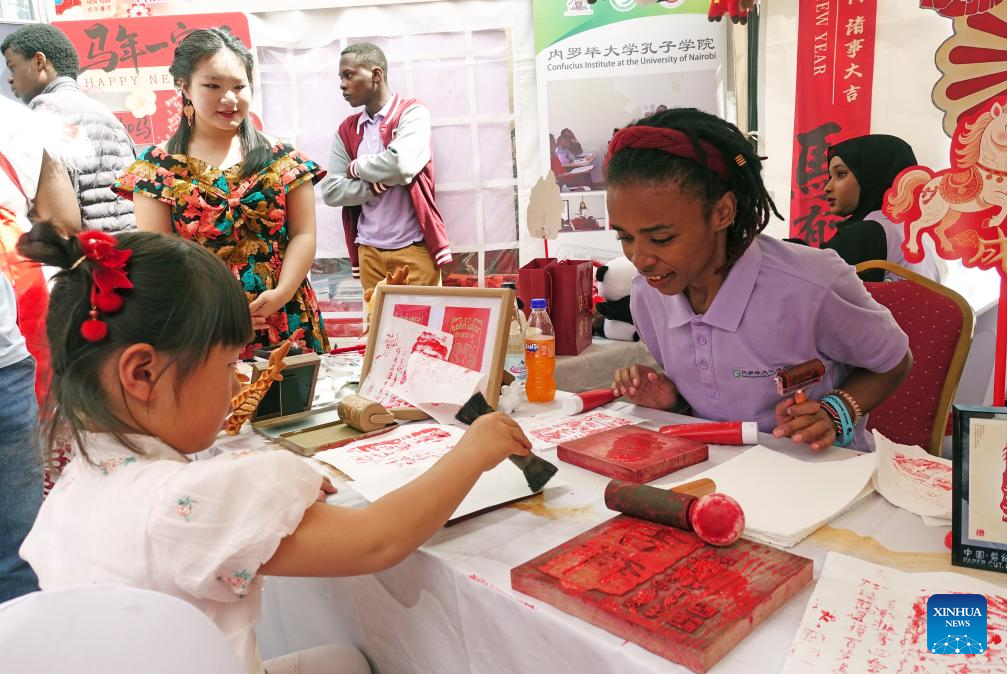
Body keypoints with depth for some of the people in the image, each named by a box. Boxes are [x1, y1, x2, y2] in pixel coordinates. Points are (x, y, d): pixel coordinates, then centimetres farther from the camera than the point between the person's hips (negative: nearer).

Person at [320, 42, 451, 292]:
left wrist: (358, 167, -5)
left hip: (413, 249, -4)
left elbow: (402, 165, -23)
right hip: (369, 252, 5)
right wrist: (378, 182, -12)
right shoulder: (346, 130, 10)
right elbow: (330, 191, 2)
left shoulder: (411, 113, -5)